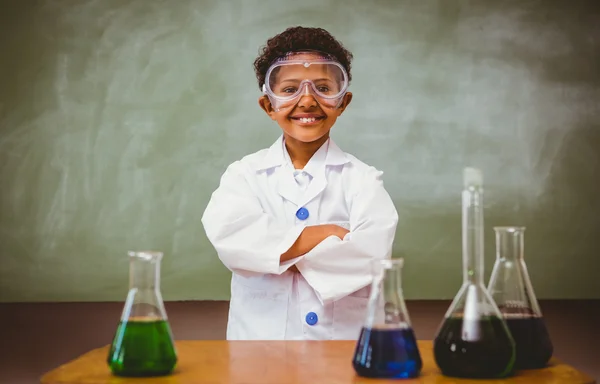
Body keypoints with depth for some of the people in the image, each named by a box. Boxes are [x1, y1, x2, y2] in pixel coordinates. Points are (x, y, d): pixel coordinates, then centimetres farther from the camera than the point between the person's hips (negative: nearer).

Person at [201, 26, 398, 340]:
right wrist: (331, 235, -11)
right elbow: (228, 236, -14)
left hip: (345, 338, -1)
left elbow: (372, 254, -13)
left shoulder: (361, 178, 4)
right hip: (259, 338, 1)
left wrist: (278, 249, -8)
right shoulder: (245, 173, 6)